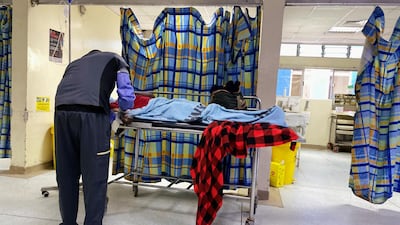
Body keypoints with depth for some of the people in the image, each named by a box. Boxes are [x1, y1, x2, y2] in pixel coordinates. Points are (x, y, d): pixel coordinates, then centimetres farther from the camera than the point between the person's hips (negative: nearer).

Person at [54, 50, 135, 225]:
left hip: (62, 111, 5)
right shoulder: (115, 59, 28)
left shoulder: (74, 63, 38)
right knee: (94, 177, 2)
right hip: (92, 113, -4)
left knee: (66, 175, 15)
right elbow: (126, 96, 12)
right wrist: (123, 109, 30)